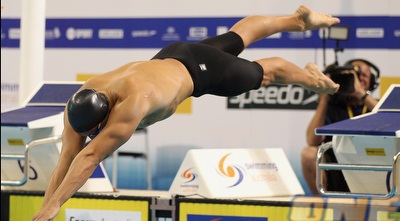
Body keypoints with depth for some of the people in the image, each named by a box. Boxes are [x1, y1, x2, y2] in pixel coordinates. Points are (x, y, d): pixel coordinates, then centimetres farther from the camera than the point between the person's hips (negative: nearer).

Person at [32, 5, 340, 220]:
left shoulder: (132, 103, -50)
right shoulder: (79, 105, -31)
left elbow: (90, 157, -54)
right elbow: (68, 158, -29)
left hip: (198, 68, -6)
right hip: (170, 57, 6)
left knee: (263, 72, 21)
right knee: (239, 36, 29)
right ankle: (300, 19, 55)